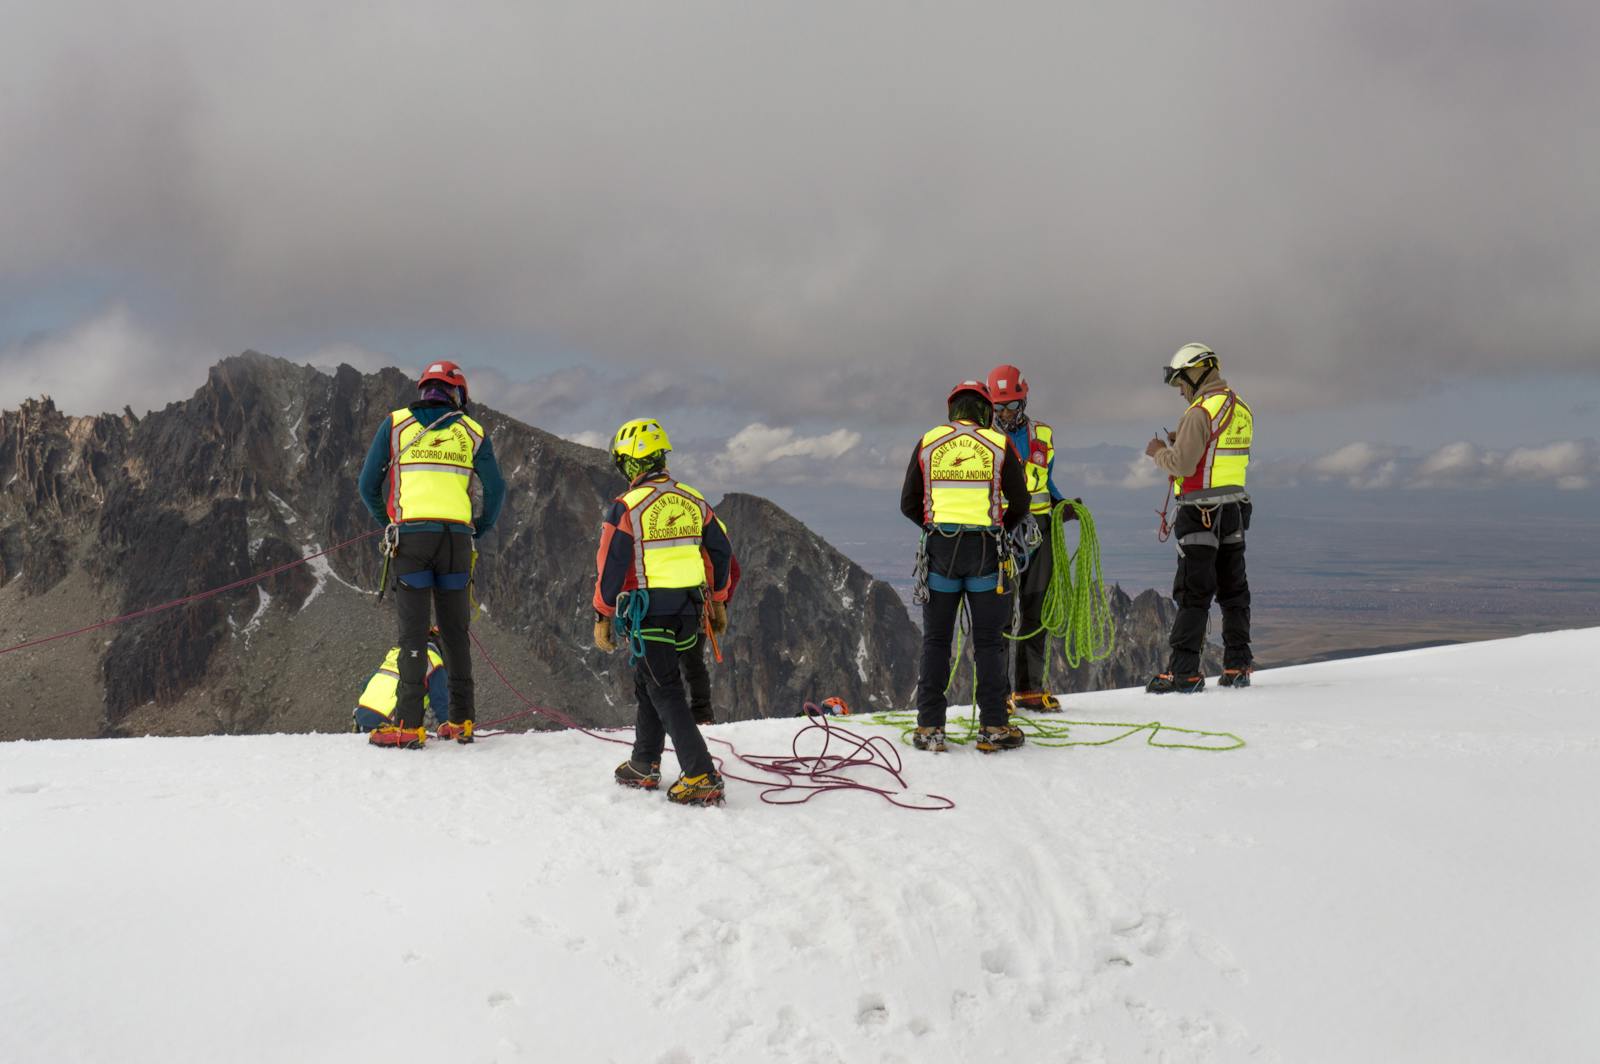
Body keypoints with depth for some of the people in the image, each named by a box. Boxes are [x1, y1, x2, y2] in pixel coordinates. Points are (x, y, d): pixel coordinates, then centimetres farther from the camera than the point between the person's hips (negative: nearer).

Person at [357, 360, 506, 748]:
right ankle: (461, 721, 12)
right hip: (457, 538, 1)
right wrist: (477, 532, 18)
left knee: (413, 632, -1)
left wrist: (388, 521, 23)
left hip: (411, 537, -1)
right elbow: (496, 490, 6)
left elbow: (368, 485, 7)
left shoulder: (394, 424, 9)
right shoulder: (473, 432, 11)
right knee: (456, 632, 9)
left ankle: (409, 726, -5)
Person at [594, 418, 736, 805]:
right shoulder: (693, 500, 7)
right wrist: (719, 602, 22)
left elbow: (611, 565, -11)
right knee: (649, 683, 21)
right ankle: (644, 766, 30)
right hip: (689, 610, 7)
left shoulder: (628, 506, -11)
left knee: (665, 692, -4)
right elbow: (721, 552, 12)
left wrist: (603, 616, -2)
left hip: (649, 612, -6)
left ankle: (702, 778, -11)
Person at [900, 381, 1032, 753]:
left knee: (936, 640, 8)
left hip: (940, 547, 1)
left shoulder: (927, 442, 6)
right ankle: (993, 727, 6)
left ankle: (930, 728, 6)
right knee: (989, 641, 6)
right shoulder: (999, 445, 2)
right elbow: (1020, 506, 3)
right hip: (986, 552, -1)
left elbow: (909, 505, 7)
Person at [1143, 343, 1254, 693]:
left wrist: (1160, 452, 1)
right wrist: (1182, 443, 13)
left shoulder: (1201, 412, -15)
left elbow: (1183, 465, -18)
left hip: (1201, 511, -8)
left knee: (1193, 593, -6)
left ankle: (1183, 672, -5)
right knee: (1233, 589, 12)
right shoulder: (1241, 408, 12)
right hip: (1235, 505, 8)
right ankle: (1238, 665, 16)